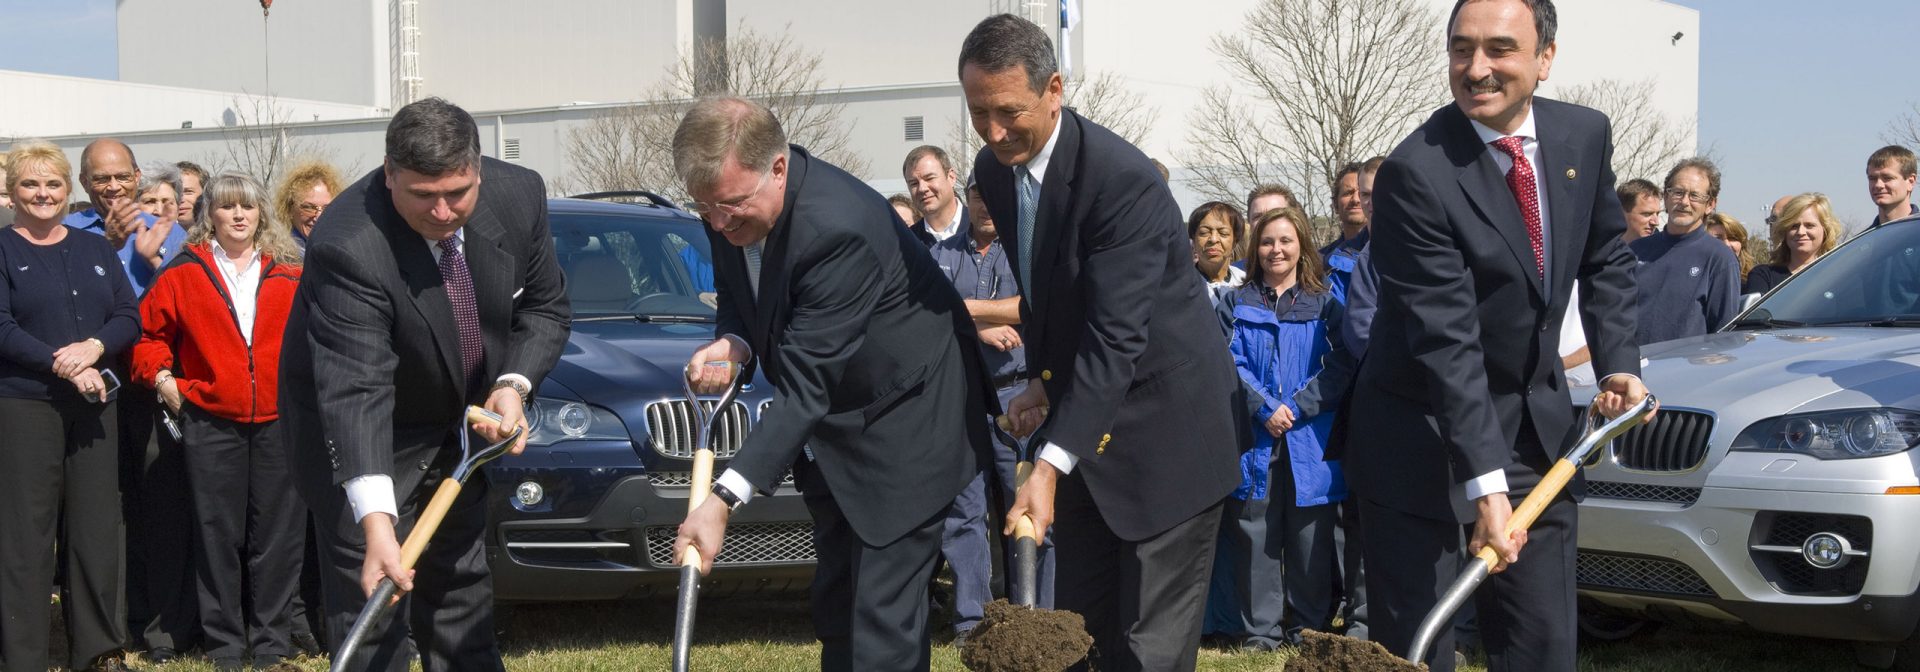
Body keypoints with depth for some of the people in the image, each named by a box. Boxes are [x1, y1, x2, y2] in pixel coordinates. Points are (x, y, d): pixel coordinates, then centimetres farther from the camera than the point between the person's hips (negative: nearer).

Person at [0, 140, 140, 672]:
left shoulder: (96, 249, 15)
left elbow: (129, 319, 8)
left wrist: (94, 347, -12)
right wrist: (65, 367, -16)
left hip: (94, 405, 4)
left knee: (97, 527, 4)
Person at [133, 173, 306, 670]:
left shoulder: (288, 274, 7)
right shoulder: (184, 273, 5)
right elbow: (148, 331, 11)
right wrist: (161, 376, -2)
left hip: (278, 420, 1)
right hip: (210, 422, -1)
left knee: (277, 533, 4)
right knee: (219, 535, 4)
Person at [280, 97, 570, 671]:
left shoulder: (519, 195, -17)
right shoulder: (348, 247, -35)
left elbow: (545, 307, -1)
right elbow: (355, 391, -41)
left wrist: (514, 386, -20)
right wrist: (376, 525, -50)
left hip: (457, 426, 6)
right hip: (358, 435, -6)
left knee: (462, 590, 19)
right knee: (373, 609, -10)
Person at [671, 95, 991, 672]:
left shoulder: (838, 226, -34)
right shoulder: (730, 199, -10)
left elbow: (806, 384, -34)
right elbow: (737, 296, 8)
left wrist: (725, 499, -38)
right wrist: (732, 344, -17)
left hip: (904, 421, -8)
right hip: (833, 421, 9)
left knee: (882, 619, -10)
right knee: (835, 608, 17)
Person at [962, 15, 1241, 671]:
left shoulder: (1123, 180, -25)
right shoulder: (994, 171, 0)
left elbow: (1115, 337, -30)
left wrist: (1050, 466, -35)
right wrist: (1042, 377, 3)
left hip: (1163, 420, -7)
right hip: (1080, 406, 8)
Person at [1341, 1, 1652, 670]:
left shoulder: (1585, 135, -1)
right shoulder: (1416, 172, -21)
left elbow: (1606, 258, 15)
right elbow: (1445, 338, -26)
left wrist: (1618, 364, 1)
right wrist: (1486, 484, -30)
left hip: (1537, 425, 5)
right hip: (1423, 434, -5)